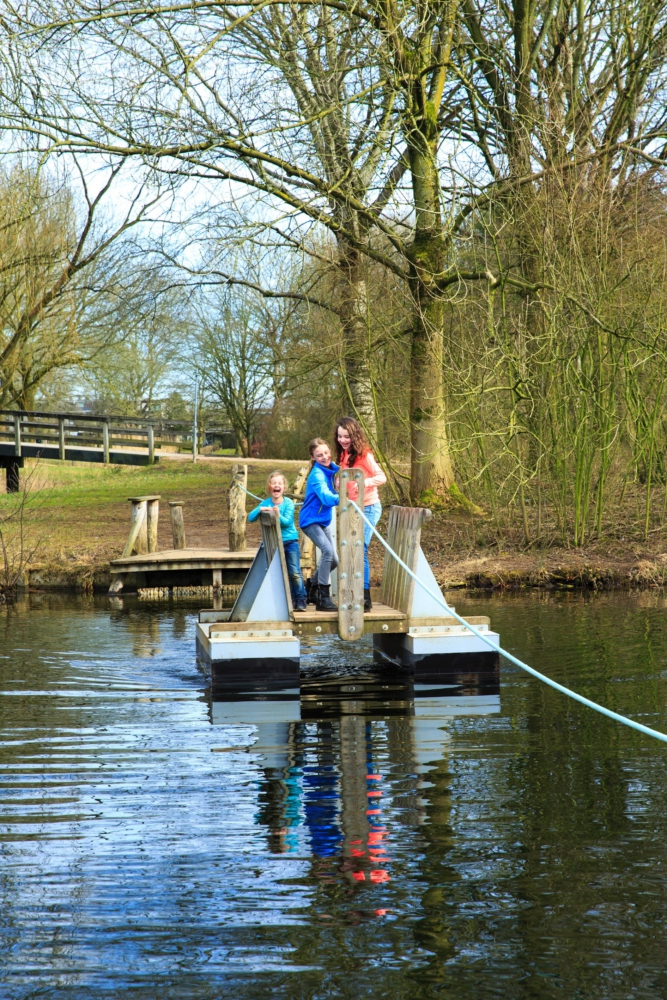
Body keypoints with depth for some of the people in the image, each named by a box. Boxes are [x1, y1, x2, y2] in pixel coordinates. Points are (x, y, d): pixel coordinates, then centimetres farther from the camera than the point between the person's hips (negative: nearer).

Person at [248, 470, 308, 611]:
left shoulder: (288, 503, -9)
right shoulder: (266, 503, -2)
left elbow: (287, 522, -21)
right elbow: (250, 518, -7)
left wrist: (278, 516, -40)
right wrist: (259, 510, -25)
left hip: (290, 541, -3)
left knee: (295, 572, -8)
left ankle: (301, 600, -1)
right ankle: (291, 600, 13)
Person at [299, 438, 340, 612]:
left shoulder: (331, 470, 3)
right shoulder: (317, 475, -22)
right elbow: (325, 496, -39)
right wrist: (341, 499, -55)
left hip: (323, 521, 9)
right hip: (311, 520, -9)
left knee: (333, 560, 12)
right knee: (328, 550, -28)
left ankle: (313, 590, 34)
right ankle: (323, 598, -27)